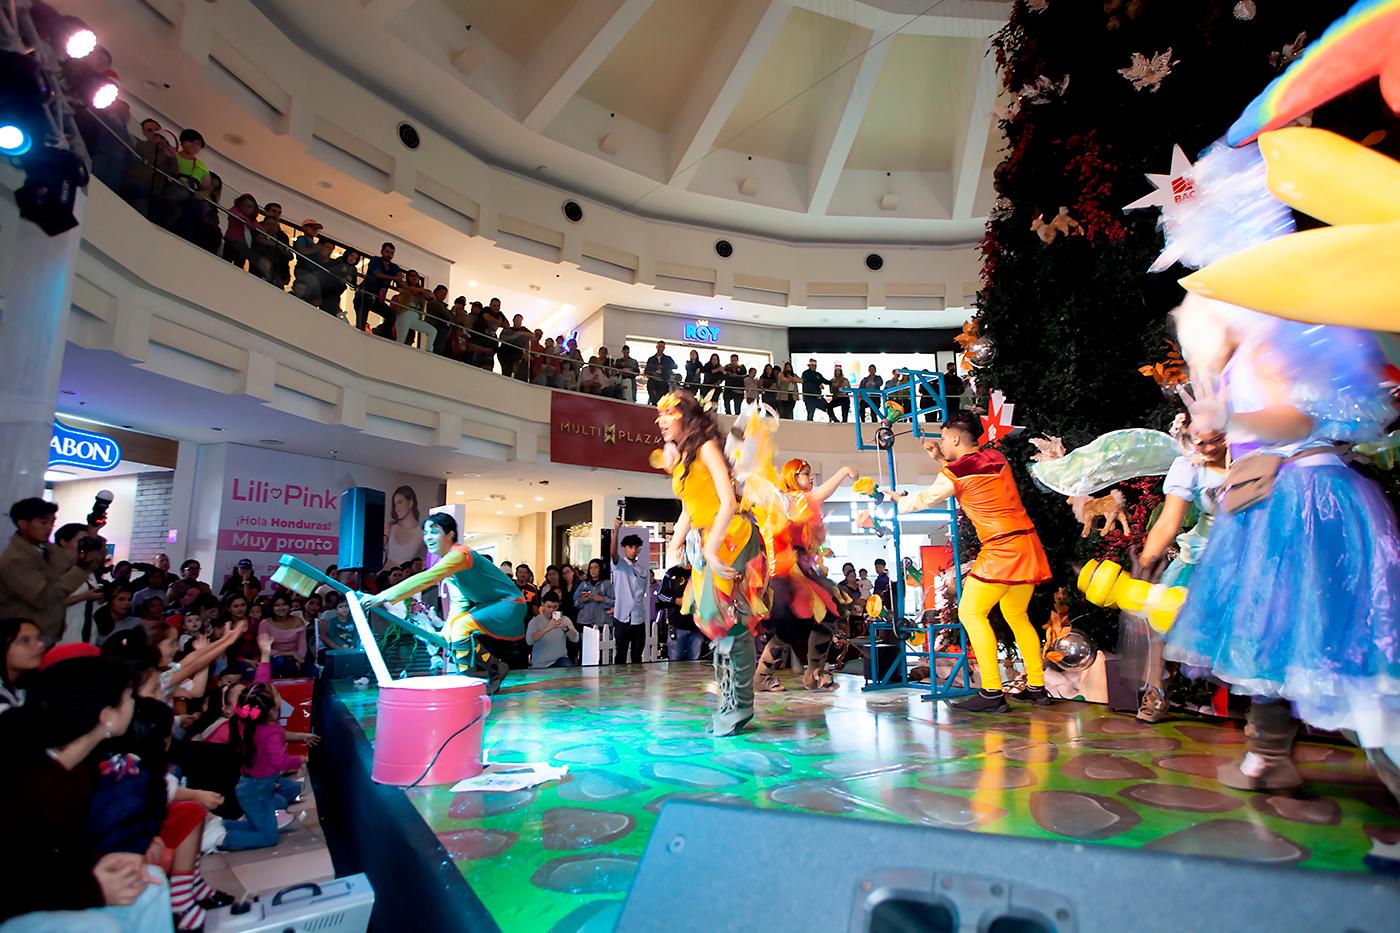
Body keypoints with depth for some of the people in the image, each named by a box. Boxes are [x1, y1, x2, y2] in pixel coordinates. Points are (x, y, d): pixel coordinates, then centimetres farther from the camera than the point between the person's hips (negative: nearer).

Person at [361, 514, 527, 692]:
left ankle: (495, 670, -8)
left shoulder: (459, 554, -22)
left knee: (461, 626, -25)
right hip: (489, 604, 10)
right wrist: (445, 633, -4)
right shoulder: (446, 561, 8)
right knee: (450, 633, 8)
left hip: (510, 604, -10)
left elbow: (424, 579, -35)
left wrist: (383, 597, -38)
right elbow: (459, 602, 7)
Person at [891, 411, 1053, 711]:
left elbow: (925, 500, 8)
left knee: (971, 612, -4)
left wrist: (899, 497, 27)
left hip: (1001, 549, -8)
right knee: (1016, 616, 20)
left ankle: (992, 692, -9)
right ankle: (1036, 687, 23)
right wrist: (940, 459, 24)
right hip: (1028, 545, 9)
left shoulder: (955, 471, -8)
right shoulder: (995, 457, 12)